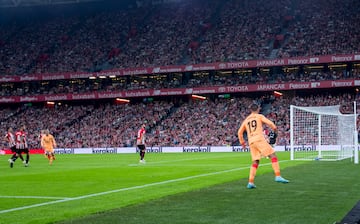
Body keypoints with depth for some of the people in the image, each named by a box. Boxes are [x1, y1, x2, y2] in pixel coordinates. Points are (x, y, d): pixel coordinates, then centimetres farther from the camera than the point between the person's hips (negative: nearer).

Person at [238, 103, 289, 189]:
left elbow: (240, 132, 23)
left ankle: (250, 182, 1)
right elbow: (269, 123, -3)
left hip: (251, 142, 6)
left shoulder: (246, 120, 22)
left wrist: (242, 141, 34)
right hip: (259, 139, -6)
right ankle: (278, 176, -19)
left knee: (255, 162, 11)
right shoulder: (259, 116, 8)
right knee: (273, 155, -5)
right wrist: (274, 127, 17)